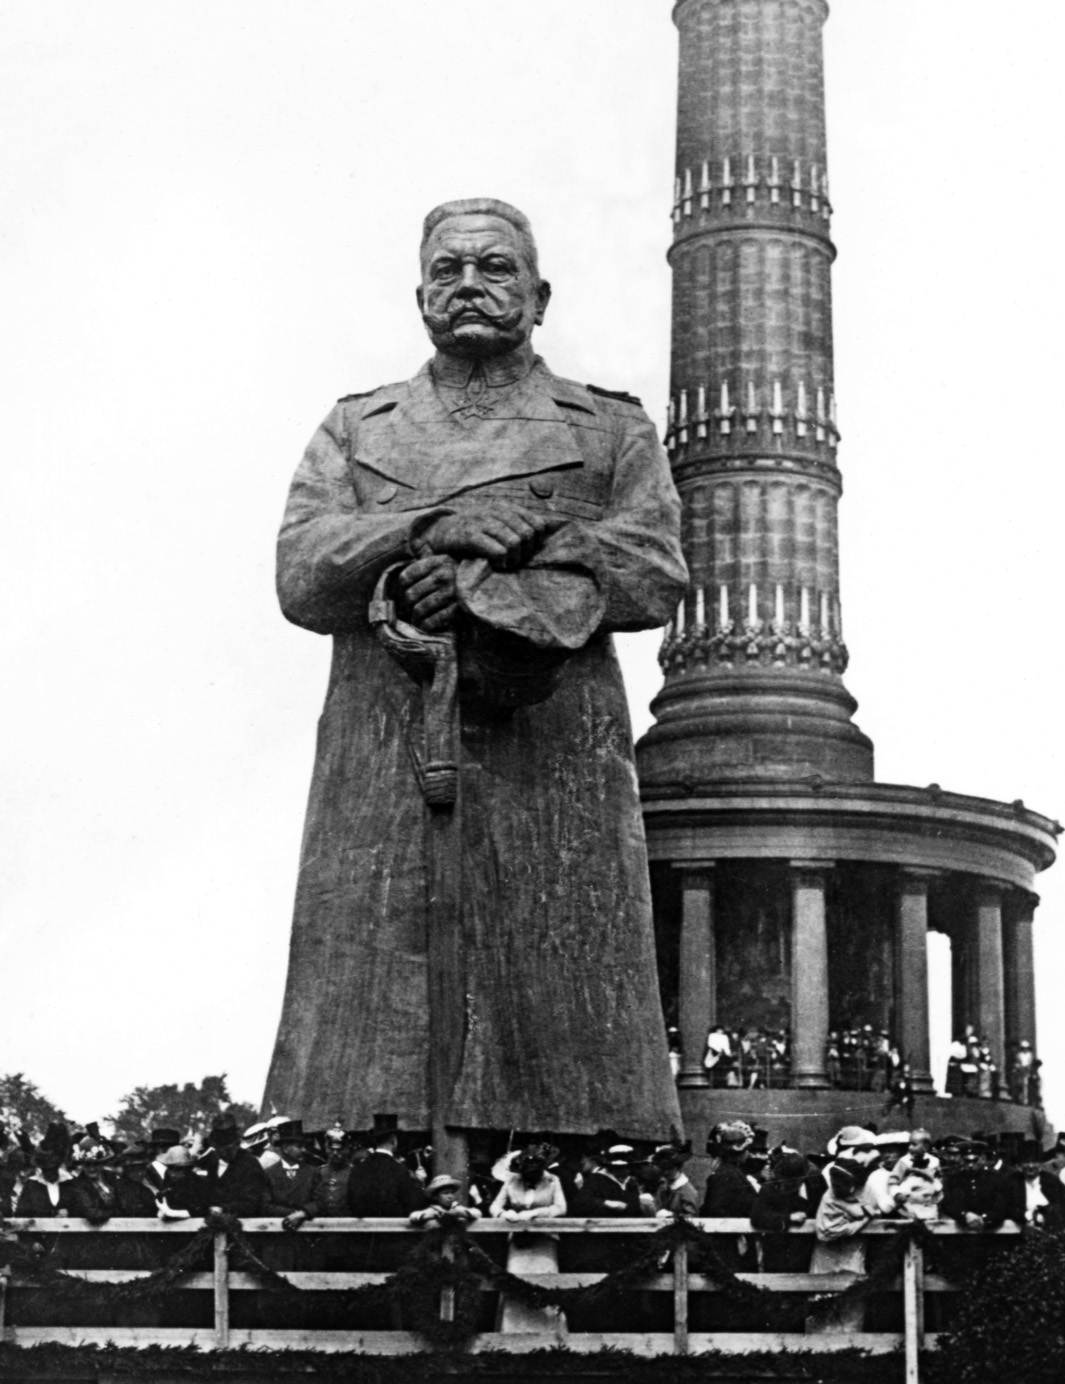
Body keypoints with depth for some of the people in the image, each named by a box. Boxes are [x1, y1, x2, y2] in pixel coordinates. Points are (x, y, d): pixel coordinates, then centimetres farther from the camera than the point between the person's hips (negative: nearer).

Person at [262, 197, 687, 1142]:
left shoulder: (612, 430, 17)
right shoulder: (353, 429, 21)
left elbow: (652, 575, 0)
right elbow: (303, 575, 5)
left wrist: (477, 590, -10)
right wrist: (436, 529, -11)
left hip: (551, 774, -1)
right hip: (382, 778, 1)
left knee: (567, 1044, -7)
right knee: (364, 1053, -7)